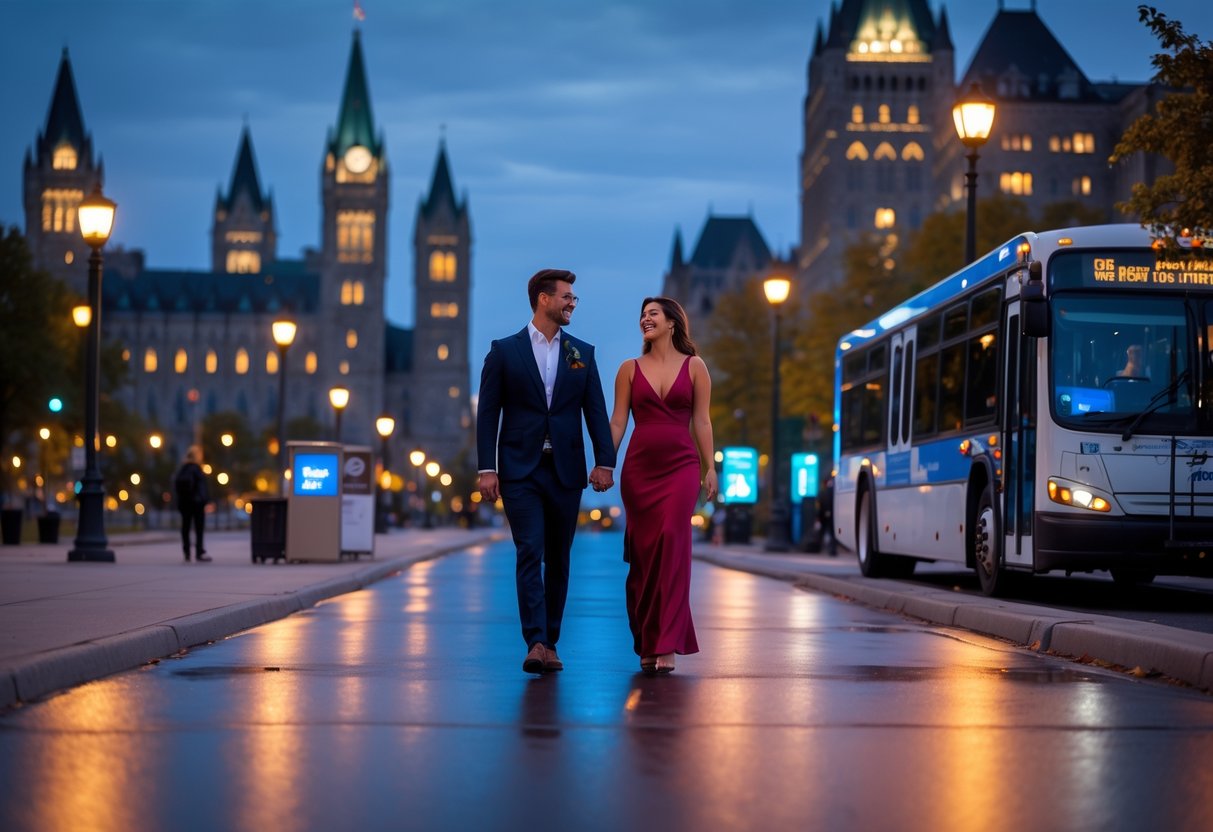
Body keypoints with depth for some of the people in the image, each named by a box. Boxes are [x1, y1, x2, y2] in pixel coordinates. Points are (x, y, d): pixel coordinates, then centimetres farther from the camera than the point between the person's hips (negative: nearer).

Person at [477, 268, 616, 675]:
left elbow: (596, 411, 6)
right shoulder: (504, 351, 2)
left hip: (565, 470, 3)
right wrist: (487, 468, -8)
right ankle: (536, 643, -18)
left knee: (558, 558, 6)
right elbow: (488, 412, 0)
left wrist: (605, 461, -5)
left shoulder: (582, 353, 10)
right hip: (521, 470, -3)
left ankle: (549, 643, 14)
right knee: (530, 553, -12)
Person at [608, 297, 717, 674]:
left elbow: (701, 421, 6)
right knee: (642, 555, 3)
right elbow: (617, 421, 7)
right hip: (639, 468, 2)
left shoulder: (694, 367, 7)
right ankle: (647, 642, 14)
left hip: (681, 466, -2)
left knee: (672, 550, -12)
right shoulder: (630, 369, 10)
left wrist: (709, 468, 0)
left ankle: (667, 645, -13)